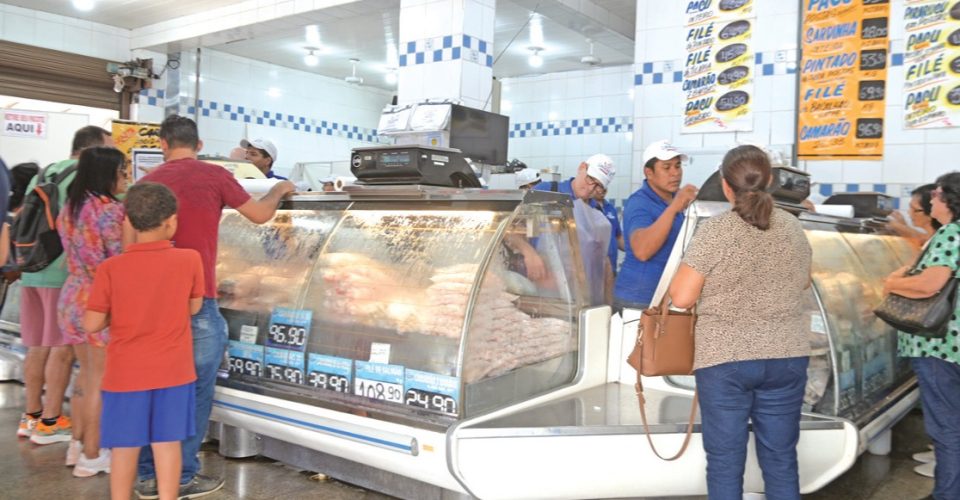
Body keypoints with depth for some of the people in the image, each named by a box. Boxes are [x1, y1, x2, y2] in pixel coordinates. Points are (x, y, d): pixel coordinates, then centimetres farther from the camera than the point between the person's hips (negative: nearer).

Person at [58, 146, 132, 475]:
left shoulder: (70, 208, 10)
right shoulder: (109, 209, -16)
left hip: (72, 296, 8)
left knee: (86, 373, 20)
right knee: (101, 378, 2)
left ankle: (78, 444, 29)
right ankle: (91, 456, 12)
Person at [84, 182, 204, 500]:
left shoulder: (111, 268, -13)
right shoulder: (190, 260, -11)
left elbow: (92, 324, -9)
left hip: (126, 374, 0)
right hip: (173, 372, 0)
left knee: (125, 447, 12)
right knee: (167, 443, 10)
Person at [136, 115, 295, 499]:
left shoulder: (149, 182, 8)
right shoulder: (214, 176, -3)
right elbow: (260, 215, 6)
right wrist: (279, 190, 25)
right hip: (196, 299, -5)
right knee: (195, 390, 5)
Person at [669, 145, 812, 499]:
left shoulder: (714, 231, -13)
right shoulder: (792, 227, 3)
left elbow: (681, 298, -12)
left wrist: (697, 274, 7)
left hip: (724, 360, -4)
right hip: (786, 357, 5)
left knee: (725, 464, 6)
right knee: (781, 461, 14)